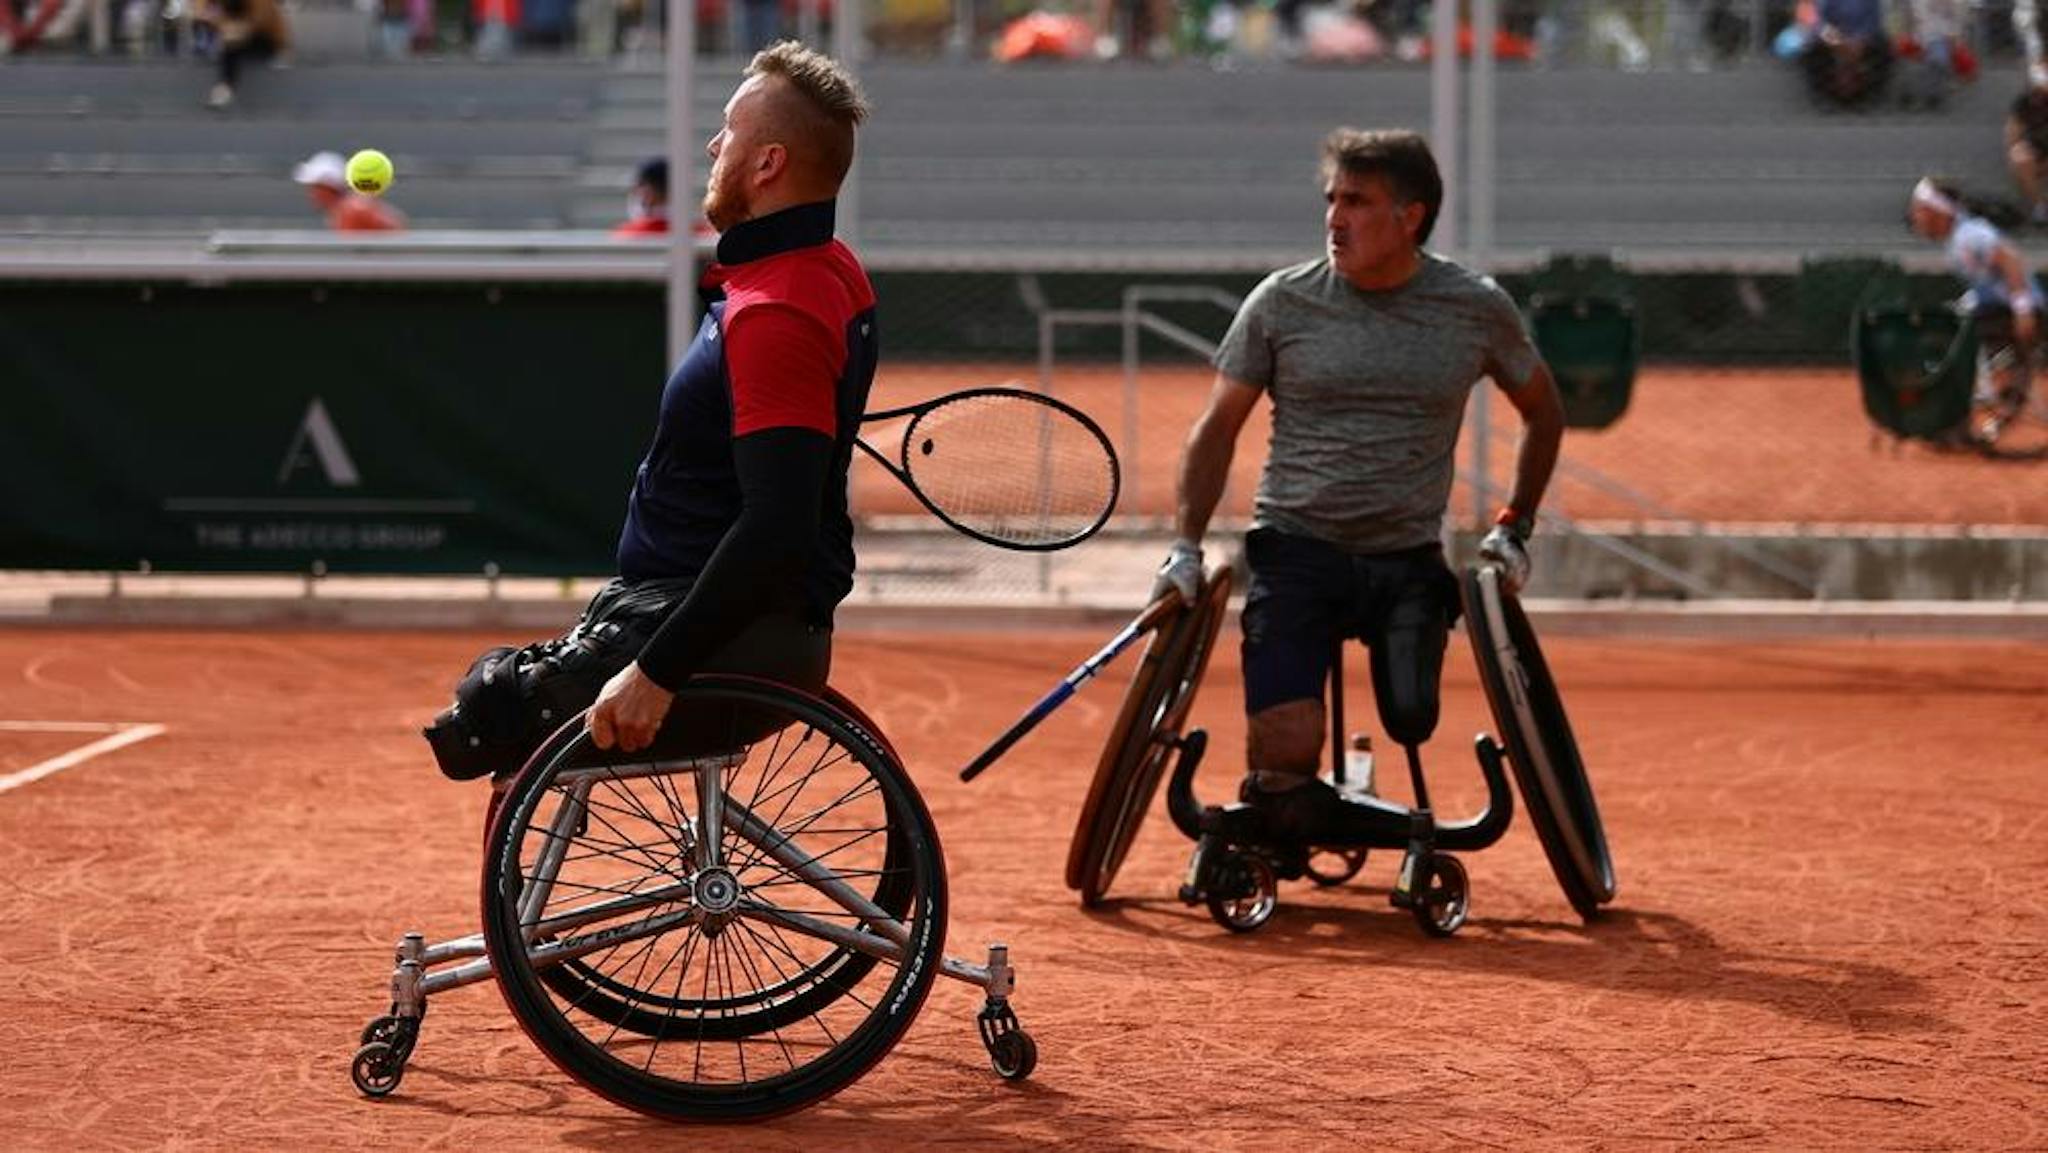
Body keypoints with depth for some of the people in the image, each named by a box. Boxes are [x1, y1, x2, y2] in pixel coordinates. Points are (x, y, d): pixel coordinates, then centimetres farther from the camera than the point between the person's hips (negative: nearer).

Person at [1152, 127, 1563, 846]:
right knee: (1288, 749, -19)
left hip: (1408, 562, 2)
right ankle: (1270, 813, 15)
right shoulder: (1282, 302, -1)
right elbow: (1218, 427, 8)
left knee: (1412, 726, -15)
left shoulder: (1478, 309, 2)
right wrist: (1187, 546, -1)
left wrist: (1515, 525, 12)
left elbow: (1543, 414, 19)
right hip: (1295, 549, -2)